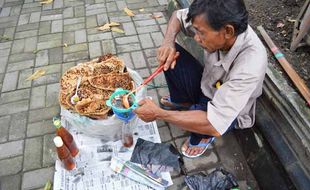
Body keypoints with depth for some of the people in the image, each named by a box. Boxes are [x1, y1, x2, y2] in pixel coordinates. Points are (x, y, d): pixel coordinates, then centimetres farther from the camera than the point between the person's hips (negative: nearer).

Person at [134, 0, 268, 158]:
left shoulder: (249, 65, -40)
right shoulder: (217, 22, -23)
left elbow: (214, 124, -43)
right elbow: (178, 16, -5)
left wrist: (158, 113, -36)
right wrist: (168, 43, -26)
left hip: (228, 113, -5)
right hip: (206, 84, 5)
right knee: (170, 54, -12)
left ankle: (203, 135, 3)